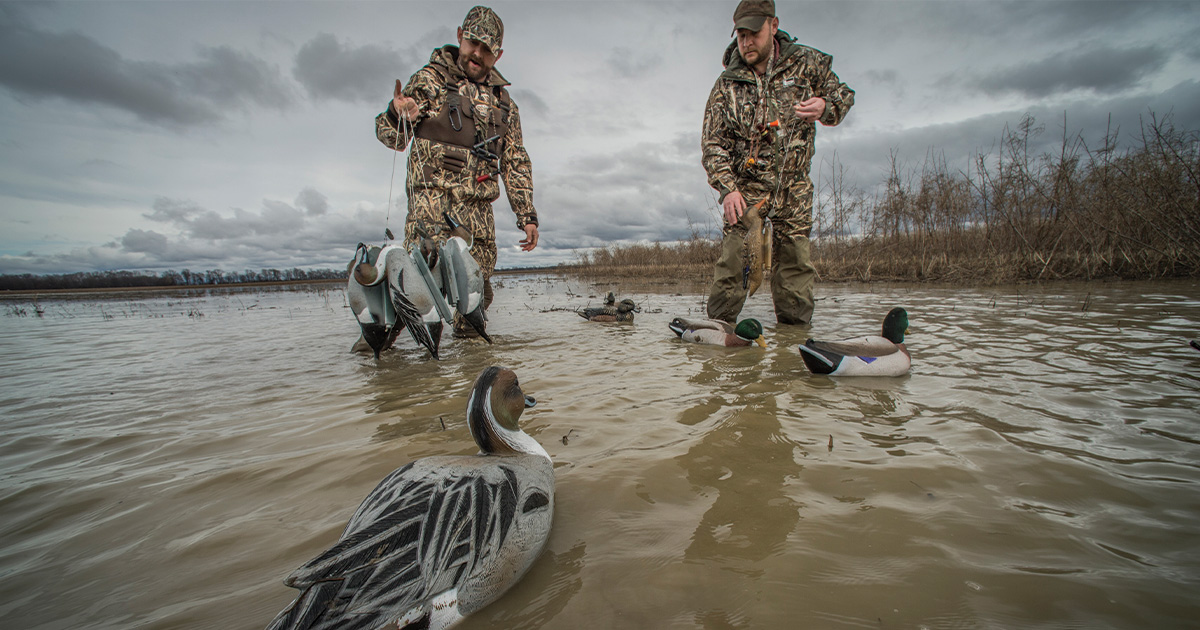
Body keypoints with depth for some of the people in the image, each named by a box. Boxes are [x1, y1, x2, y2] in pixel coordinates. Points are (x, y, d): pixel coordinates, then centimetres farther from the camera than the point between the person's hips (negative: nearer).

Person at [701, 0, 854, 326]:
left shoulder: (806, 62, 2)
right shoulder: (726, 84, -1)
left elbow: (843, 94, 12)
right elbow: (712, 143, -4)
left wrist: (825, 107, -14)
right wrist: (728, 188, -19)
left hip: (794, 187, 1)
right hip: (745, 185, -1)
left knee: (795, 261, 0)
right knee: (733, 259, -12)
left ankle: (796, 329, 11)